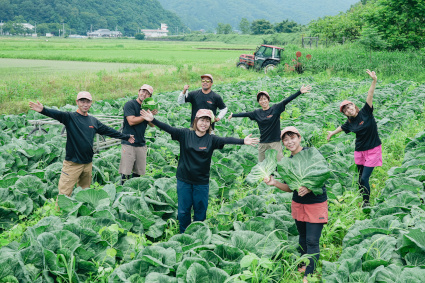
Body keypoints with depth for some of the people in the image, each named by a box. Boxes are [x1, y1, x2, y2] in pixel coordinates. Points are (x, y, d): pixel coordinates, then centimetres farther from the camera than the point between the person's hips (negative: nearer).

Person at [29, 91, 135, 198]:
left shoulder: (93, 121, 12)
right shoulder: (70, 117, -4)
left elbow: (109, 131, 22)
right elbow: (57, 114, -23)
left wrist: (126, 137, 29)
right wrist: (43, 110, -43)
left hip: (88, 164, 5)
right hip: (72, 164, -5)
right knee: (64, 194, -6)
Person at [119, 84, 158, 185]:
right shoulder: (130, 104, -4)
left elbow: (152, 124, 8)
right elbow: (131, 121, -15)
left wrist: (152, 115, -11)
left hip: (141, 144, 6)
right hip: (128, 144, -6)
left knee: (138, 172, 7)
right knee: (125, 173, -8)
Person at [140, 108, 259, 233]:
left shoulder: (211, 139, -5)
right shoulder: (185, 134, -5)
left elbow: (226, 140, -20)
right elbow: (168, 129, -12)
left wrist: (242, 141, -35)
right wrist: (153, 120, -23)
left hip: (202, 182, 0)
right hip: (184, 180, 0)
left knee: (200, 211, 9)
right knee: (183, 211, 9)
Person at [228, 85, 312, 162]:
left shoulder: (275, 108, -2)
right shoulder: (257, 113, 8)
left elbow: (286, 101, -11)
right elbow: (245, 114, 19)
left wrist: (300, 92, -20)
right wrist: (233, 115, 29)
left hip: (275, 142, -4)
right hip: (262, 143, 4)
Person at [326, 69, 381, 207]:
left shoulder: (365, 113, -10)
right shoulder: (350, 123, 2)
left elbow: (369, 96, -23)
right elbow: (341, 128, 25)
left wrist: (374, 81, -35)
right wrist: (332, 133, 42)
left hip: (373, 150, -5)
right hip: (359, 151, 5)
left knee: (364, 178, -9)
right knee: (361, 177, 10)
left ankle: (367, 203, 4)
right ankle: (361, 199, 24)